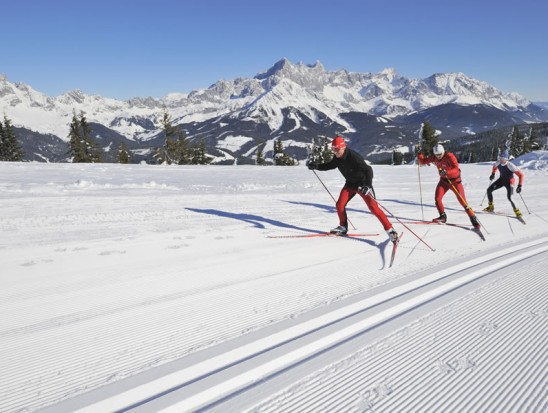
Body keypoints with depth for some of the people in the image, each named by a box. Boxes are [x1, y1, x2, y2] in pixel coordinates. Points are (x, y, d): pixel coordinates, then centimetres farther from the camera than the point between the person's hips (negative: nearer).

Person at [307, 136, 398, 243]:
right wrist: (315, 165, -1)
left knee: (373, 208, -13)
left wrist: (368, 185, -46)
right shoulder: (337, 158, -7)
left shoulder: (353, 157, -29)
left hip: (363, 184, -7)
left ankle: (390, 230, -6)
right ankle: (343, 227, 18)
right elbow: (330, 165, 13)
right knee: (340, 205, -3)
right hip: (350, 184, 7)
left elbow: (368, 170, -33)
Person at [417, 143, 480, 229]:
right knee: (437, 198, -12)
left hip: (455, 180, -5)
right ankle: (443, 216, 7)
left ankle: (473, 219, 8)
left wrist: (447, 172, -55)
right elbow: (423, 161, -2)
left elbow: (456, 169, -37)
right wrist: (420, 154, -20)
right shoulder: (434, 157, -9)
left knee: (463, 202, -5)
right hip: (444, 180, 5)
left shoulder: (449, 156, -26)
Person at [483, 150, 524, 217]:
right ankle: (491, 207, 14)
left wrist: (519, 185, -31)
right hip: (501, 180, 6)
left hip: (509, 182, -6)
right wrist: (493, 174, 19)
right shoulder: (498, 163, -14)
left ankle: (516, 211, 0)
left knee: (509, 198, -20)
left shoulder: (510, 165, -31)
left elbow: (521, 174, -27)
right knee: (489, 190, -1)